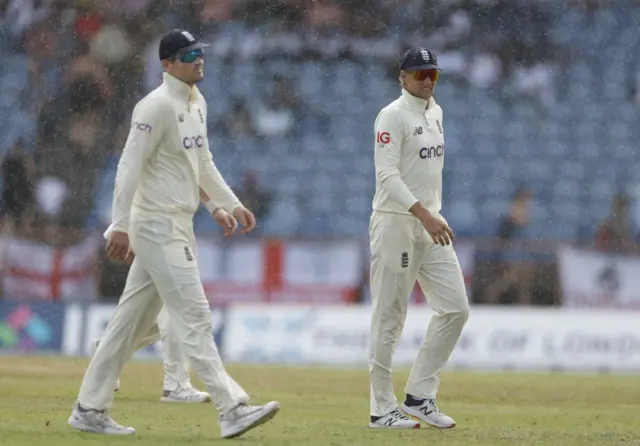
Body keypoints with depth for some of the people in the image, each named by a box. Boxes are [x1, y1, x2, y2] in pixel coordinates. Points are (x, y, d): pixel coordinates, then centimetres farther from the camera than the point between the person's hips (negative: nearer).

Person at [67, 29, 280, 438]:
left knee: (134, 320, 12)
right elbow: (130, 165, -19)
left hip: (179, 226, 9)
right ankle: (233, 410, -16)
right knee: (194, 316, -12)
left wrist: (229, 203, 20)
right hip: (158, 226, -9)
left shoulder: (197, 103, 14)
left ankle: (90, 409, 18)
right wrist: (121, 226, -24)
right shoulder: (157, 106, -15)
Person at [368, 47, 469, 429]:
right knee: (389, 319, -2)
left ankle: (420, 396, 6)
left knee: (456, 308, 1)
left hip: (431, 223, 8)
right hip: (396, 223, -8)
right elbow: (387, 175, -22)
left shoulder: (435, 112, 14)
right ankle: (383, 410, 4)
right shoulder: (393, 116, -11)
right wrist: (424, 215, -31)